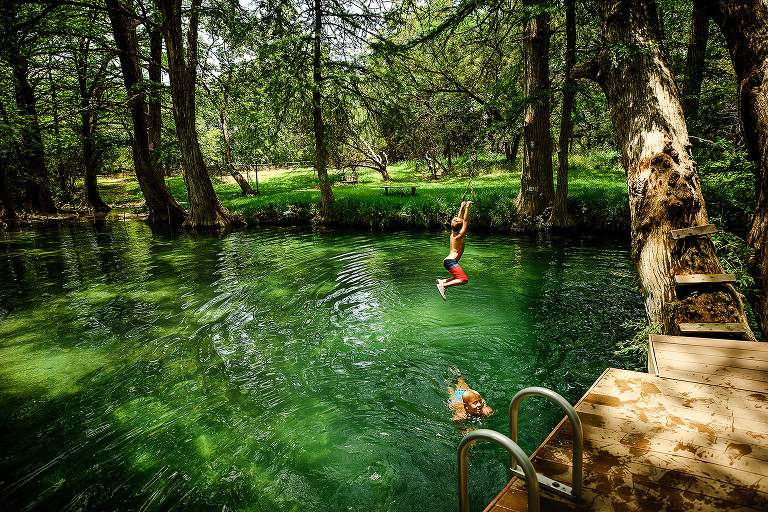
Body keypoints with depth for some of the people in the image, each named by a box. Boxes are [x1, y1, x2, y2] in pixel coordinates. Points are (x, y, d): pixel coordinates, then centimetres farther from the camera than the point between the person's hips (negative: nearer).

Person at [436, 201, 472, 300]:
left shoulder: (453, 234, 14)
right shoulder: (459, 235, -8)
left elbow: (459, 219, 24)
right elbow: (465, 220, -10)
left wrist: (462, 207, 29)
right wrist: (467, 207, -7)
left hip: (447, 261, 10)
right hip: (451, 261, -10)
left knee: (458, 278, 22)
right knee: (464, 280, -18)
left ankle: (443, 281, 10)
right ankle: (443, 285, -25)